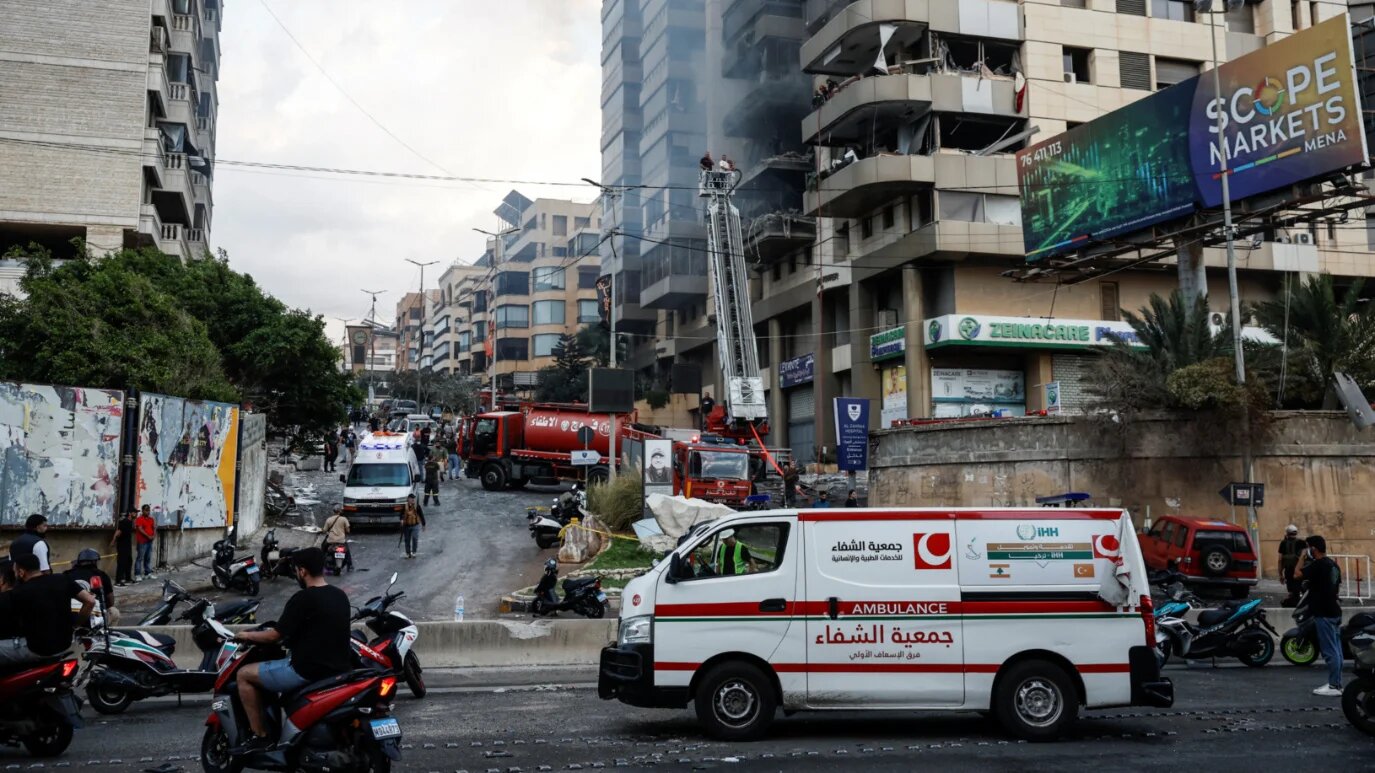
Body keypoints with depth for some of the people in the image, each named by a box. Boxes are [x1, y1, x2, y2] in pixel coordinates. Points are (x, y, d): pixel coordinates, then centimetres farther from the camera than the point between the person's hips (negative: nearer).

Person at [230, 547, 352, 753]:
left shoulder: (303, 599, -15)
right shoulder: (341, 596, 8)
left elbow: (274, 636, -9)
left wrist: (247, 635, 9)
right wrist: (290, 634, 32)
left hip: (308, 670, -8)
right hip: (339, 667, 8)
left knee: (244, 674, 6)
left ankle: (260, 736, 7)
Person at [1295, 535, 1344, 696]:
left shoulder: (1318, 565, -18)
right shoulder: (1333, 564, 13)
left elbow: (1297, 574, -20)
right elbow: (1338, 586, 20)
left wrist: (1303, 557, -10)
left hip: (1324, 613, -10)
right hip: (1334, 611, 10)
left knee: (1329, 651, -6)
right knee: (1336, 650, 12)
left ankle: (1334, 686, -4)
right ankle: (1336, 683, 18)